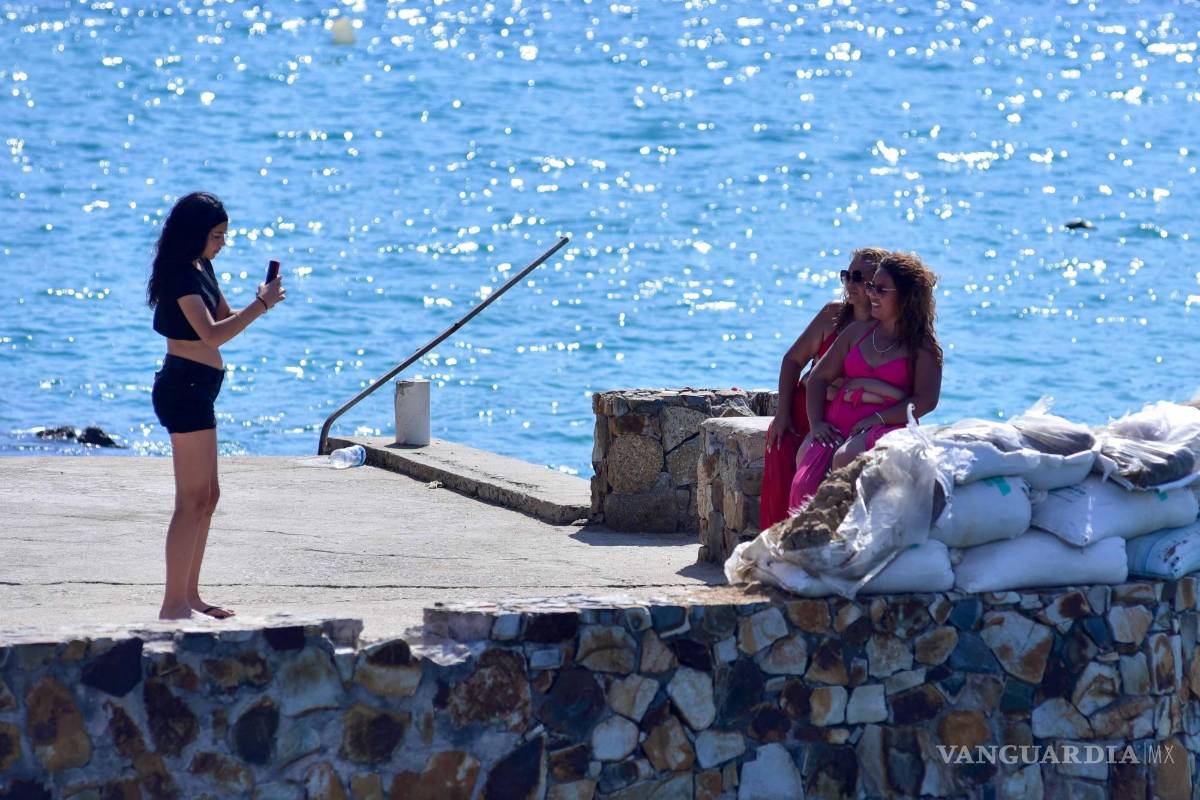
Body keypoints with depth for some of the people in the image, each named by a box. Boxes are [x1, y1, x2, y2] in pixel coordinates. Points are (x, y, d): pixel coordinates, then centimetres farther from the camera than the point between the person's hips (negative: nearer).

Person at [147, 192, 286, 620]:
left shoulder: (201, 269, 15)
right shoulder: (181, 275, -16)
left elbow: (225, 321, 23)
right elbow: (211, 334, -26)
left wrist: (261, 301, 6)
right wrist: (261, 305, -22)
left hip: (195, 390, 11)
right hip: (185, 386, -11)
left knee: (207, 497, 16)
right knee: (192, 500, -10)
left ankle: (189, 596, 22)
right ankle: (174, 604, -10)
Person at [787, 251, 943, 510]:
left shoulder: (922, 346, 5)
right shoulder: (859, 331, 20)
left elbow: (926, 400, -7)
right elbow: (819, 376, 19)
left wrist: (878, 419, -16)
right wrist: (816, 423, 3)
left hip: (886, 428, -5)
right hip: (835, 426, 5)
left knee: (845, 459, -38)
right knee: (805, 485, -24)